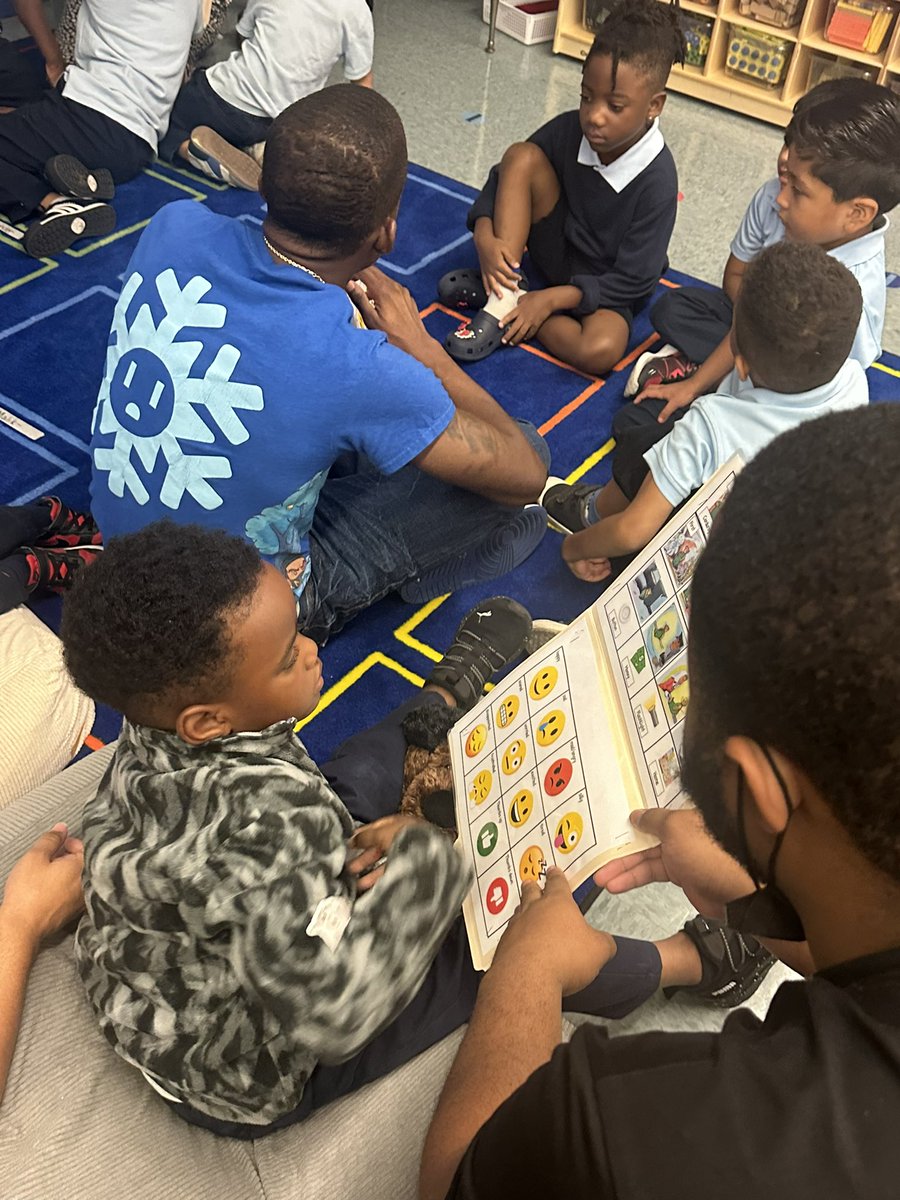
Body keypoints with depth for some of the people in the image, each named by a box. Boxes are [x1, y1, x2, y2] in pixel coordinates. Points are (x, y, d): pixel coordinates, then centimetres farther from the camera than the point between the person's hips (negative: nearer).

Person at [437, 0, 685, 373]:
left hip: (603, 287, -4)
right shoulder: (568, 130, -15)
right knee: (522, 156, -19)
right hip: (556, 250, 4)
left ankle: (506, 303, -15)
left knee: (601, 350, -38)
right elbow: (505, 176, -4)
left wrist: (552, 299, -28)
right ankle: (503, 296, -19)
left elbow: (634, 282, -22)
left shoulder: (656, 182, -25)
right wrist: (484, 234, -23)